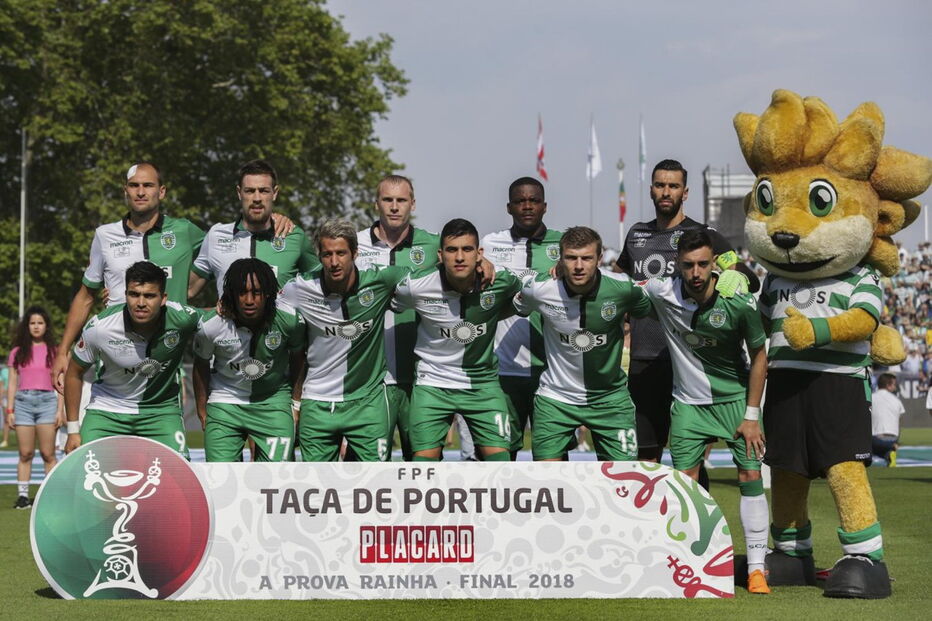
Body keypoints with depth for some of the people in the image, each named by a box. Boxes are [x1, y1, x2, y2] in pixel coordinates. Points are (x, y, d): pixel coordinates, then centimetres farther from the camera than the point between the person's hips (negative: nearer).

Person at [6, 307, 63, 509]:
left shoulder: (53, 351, 8)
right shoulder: (17, 352, 11)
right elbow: (12, 383, 11)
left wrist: (60, 410, -1)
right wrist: (9, 410, 3)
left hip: (47, 401, -1)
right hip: (23, 401, 1)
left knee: (48, 454, -3)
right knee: (25, 454, 1)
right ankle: (22, 495, 2)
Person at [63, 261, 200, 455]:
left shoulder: (183, 319, -23)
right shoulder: (100, 327, -22)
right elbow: (74, 373, -5)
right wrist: (73, 430, -4)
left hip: (161, 409, 0)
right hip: (107, 409, 0)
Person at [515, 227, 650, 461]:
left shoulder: (623, 288, -16)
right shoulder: (539, 288, -15)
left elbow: (647, 312, 7)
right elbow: (517, 308, 10)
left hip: (609, 397, 0)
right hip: (556, 396, 0)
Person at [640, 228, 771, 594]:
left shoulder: (738, 302, -19)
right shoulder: (661, 293, -15)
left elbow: (758, 356, -6)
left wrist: (752, 414, -6)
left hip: (735, 397, -2)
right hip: (689, 402, 2)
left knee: (750, 476, -7)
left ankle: (757, 568, 0)